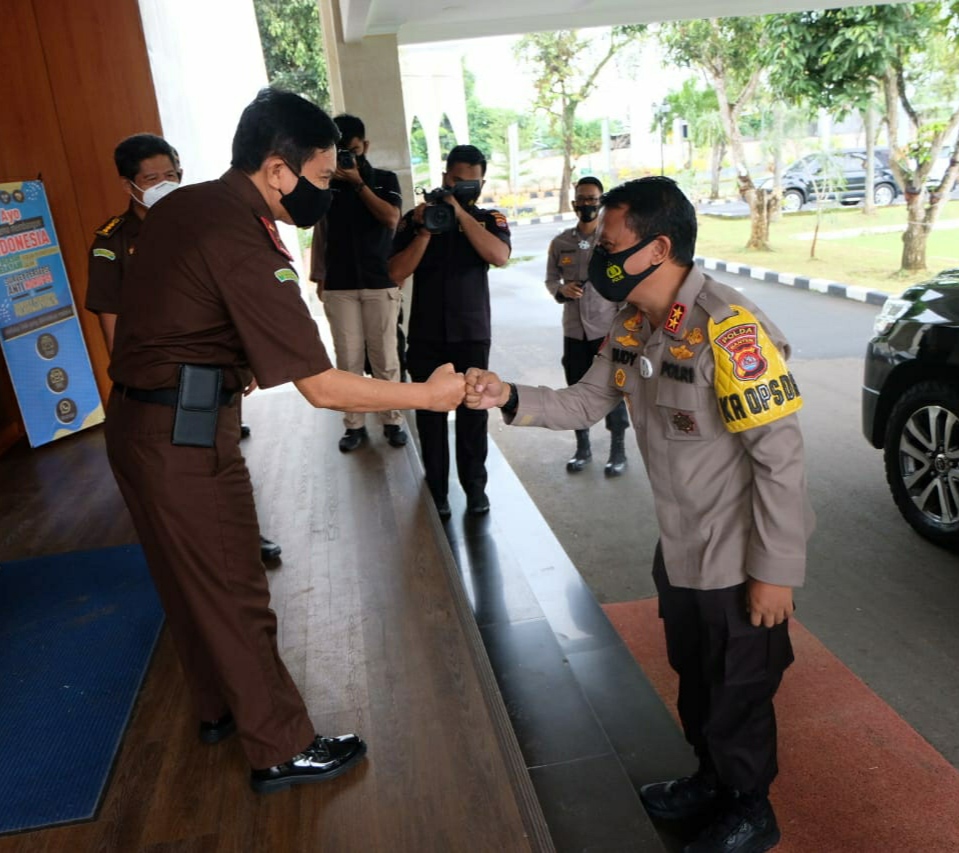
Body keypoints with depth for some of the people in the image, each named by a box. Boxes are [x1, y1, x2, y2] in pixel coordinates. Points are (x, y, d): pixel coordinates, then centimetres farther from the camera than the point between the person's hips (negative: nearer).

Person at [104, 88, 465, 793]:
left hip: (137, 420, 9)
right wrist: (429, 395, -15)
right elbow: (324, 389, -25)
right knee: (234, 592, 3)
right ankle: (282, 749, 21)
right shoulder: (247, 246, -24)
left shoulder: (181, 205, 6)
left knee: (191, 577, 22)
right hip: (185, 438, -9)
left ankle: (220, 706, 42)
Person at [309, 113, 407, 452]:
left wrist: (358, 182, -11)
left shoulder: (385, 180, 7)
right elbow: (319, 231, 12)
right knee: (348, 359, -1)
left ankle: (392, 421, 11)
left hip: (380, 283, -1)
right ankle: (354, 424, 7)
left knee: (385, 357, 1)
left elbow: (391, 219, -10)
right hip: (338, 285, 1)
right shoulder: (326, 183, 9)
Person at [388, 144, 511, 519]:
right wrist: (426, 231, -14)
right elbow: (397, 273, -5)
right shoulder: (414, 218, 4)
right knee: (430, 412, 5)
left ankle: (475, 485, 15)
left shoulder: (489, 219, 5)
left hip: (472, 333, 0)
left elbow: (499, 256, -16)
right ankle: (436, 488, 16)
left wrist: (460, 213, -17)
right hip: (426, 334, 1)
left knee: (472, 410, 1)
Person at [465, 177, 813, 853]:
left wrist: (776, 572, -21)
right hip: (681, 548, 8)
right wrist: (510, 398, -12)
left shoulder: (729, 329, -28)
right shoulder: (634, 327, -1)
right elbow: (585, 403, 4)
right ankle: (712, 779, 51)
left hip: (739, 561, -8)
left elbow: (781, 458, -26)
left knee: (739, 692, 14)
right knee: (695, 676, 25)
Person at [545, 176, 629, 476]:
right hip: (574, 329, 3)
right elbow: (550, 278, 12)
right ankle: (582, 446, 30)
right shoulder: (560, 242, 2)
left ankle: (618, 450, 20)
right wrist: (561, 289, -11)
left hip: (607, 328, -3)